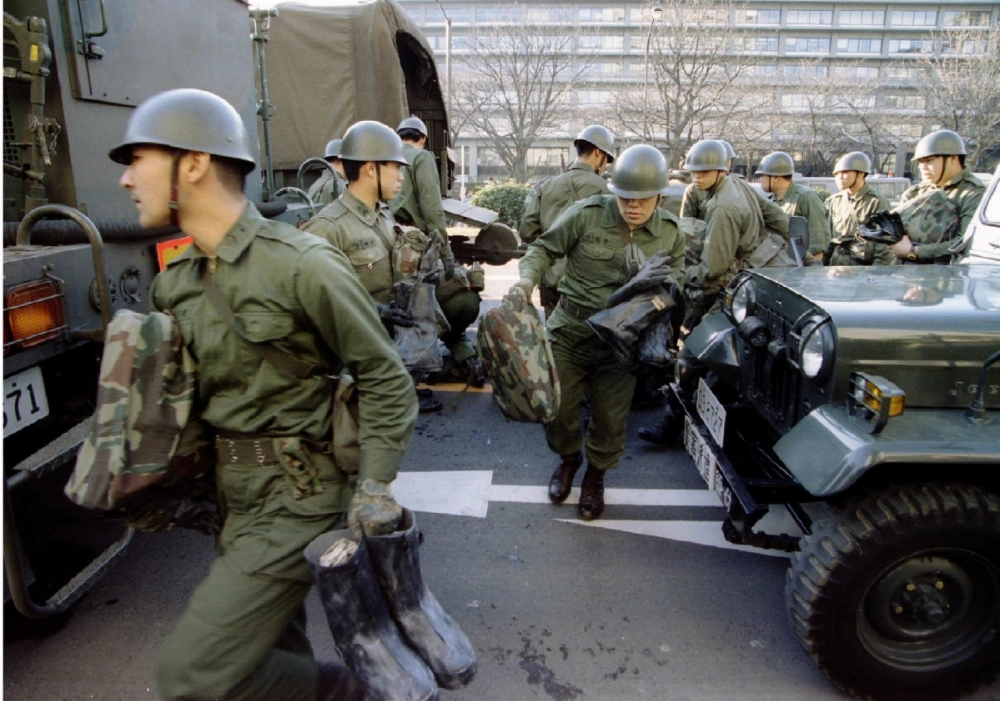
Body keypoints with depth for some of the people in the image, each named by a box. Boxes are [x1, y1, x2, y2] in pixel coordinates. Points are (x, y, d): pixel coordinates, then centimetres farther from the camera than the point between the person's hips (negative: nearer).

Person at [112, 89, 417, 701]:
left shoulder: (301, 265, -19)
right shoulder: (176, 285, 6)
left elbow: (384, 377, -14)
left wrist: (376, 485, -16)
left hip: (296, 499, -8)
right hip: (235, 497, 8)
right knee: (269, 651, 22)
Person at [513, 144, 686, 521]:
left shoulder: (670, 231, 1)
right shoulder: (586, 214, -11)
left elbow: (676, 271, 17)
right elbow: (545, 247, -3)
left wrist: (669, 281, -8)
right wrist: (528, 278, -21)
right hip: (570, 329, -1)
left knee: (610, 416, 9)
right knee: (555, 403, 7)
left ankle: (595, 475, 40)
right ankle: (568, 458, 41)